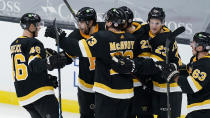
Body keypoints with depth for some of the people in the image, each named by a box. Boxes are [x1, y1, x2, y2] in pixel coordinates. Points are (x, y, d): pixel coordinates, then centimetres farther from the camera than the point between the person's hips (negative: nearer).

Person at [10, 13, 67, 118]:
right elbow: (34, 64, -25)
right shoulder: (34, 43, -9)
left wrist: (47, 78, 22)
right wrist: (48, 62, -44)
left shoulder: (14, 45, 18)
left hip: (23, 95, 9)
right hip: (40, 93, -9)